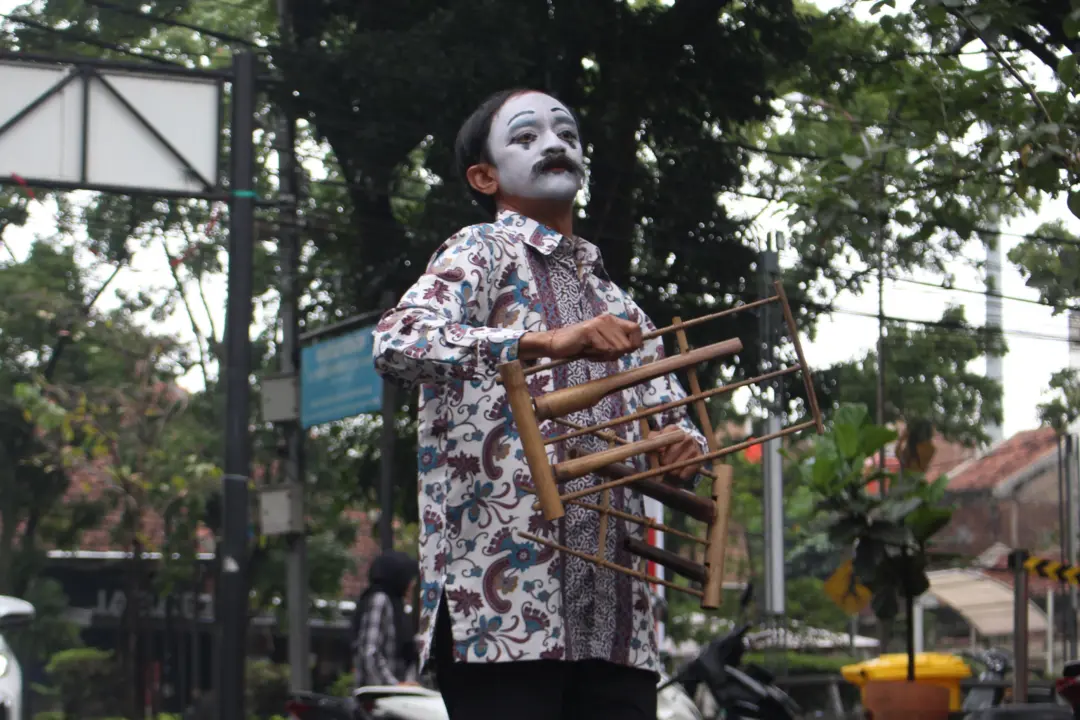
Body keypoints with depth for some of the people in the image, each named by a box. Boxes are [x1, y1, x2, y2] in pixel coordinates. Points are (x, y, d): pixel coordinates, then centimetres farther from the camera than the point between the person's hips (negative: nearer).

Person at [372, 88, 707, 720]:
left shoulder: (615, 302, 27)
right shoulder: (483, 252, 4)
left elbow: (671, 415, 24)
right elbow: (397, 342, -16)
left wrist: (683, 448, -2)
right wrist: (550, 341, -28)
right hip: (505, 599, -7)